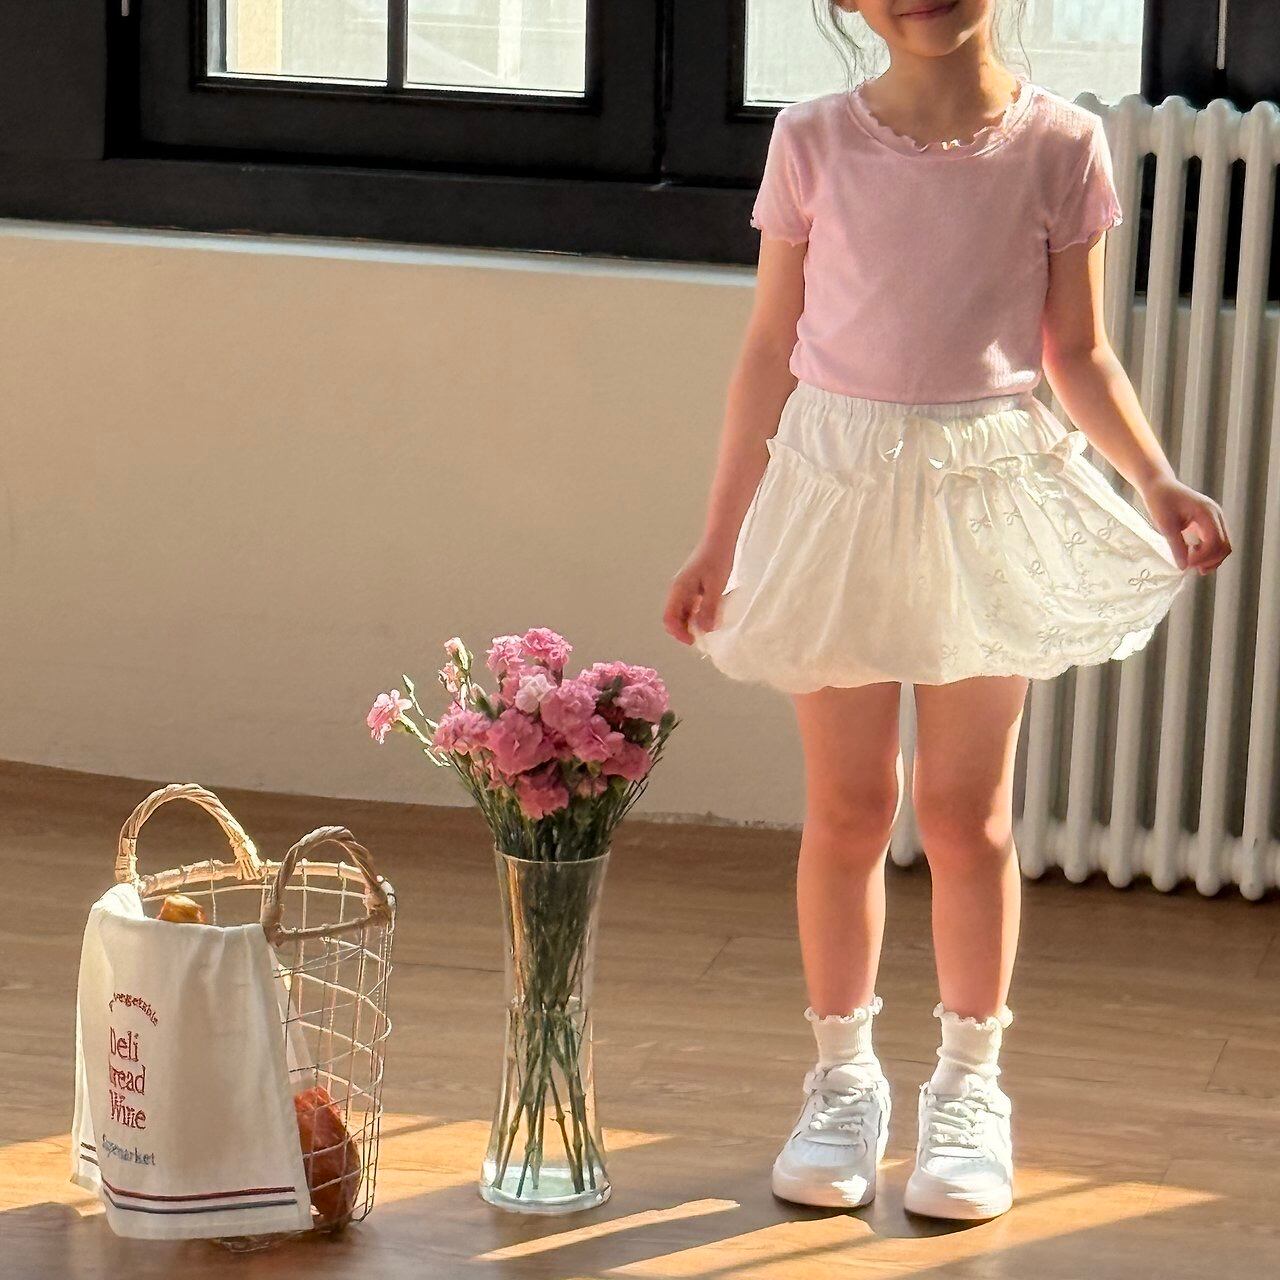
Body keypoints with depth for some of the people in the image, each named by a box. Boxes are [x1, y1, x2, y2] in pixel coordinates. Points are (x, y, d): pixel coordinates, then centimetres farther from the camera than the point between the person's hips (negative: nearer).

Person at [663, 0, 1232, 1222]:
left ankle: (968, 1089, 19)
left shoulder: (1058, 143, -2)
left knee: (966, 809, 4)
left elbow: (1081, 355, 5)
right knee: (847, 806, 7)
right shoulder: (814, 140, 1)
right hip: (838, 482, 1)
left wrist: (1159, 484, -9)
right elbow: (770, 350, 6)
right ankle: (842, 1081, 22)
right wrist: (721, 537, 6)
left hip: (990, 492, -1)